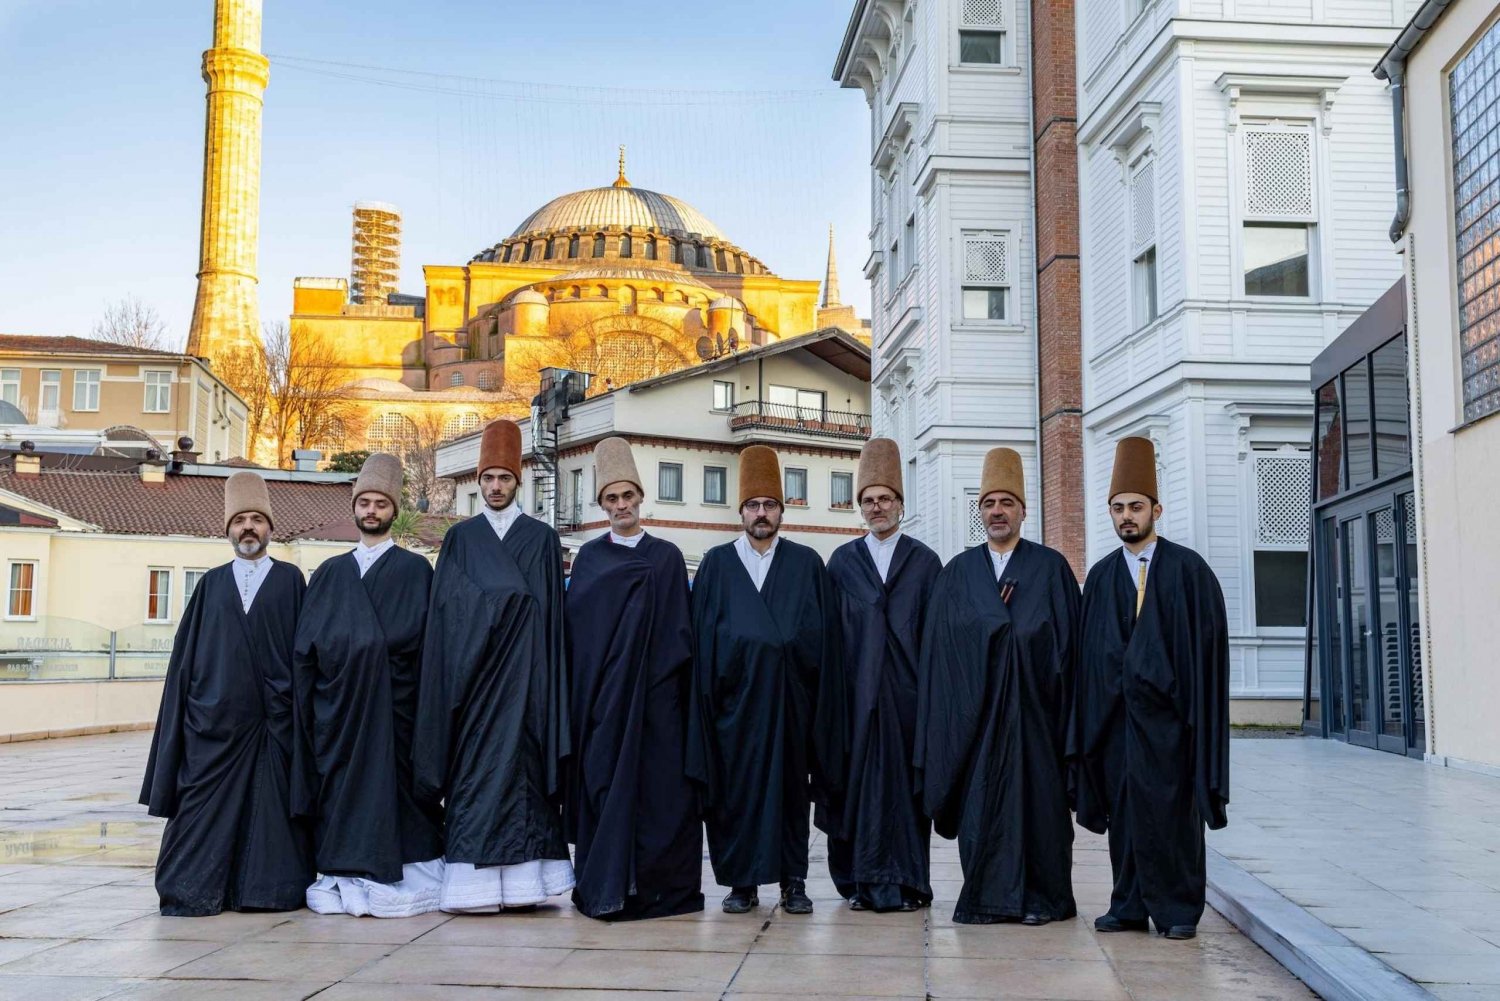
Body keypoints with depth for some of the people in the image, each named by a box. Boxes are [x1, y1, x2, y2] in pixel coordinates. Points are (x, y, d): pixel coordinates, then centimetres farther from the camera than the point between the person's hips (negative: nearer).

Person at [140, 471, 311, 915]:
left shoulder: (290, 580, 7)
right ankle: (194, 891, 7)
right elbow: (185, 654, 11)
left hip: (273, 723, -1)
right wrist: (182, 716, 2)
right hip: (215, 720, 2)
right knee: (206, 807, 1)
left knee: (272, 807, 0)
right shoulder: (211, 584, 13)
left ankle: (270, 888, 8)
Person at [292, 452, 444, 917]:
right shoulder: (329, 573, 16)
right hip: (336, 704, 3)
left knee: (390, 786, -5)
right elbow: (305, 645, 11)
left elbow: (418, 638, -2)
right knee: (339, 786, 1)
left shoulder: (414, 570, 6)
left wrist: (368, 651, -9)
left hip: (391, 703, -3)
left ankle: (395, 882, -1)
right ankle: (341, 878, 5)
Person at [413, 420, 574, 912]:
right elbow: (442, 614, 7)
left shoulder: (542, 538, 8)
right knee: (472, 769, -3)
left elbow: (551, 614, 5)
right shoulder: (459, 539, 10)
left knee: (520, 764, -4)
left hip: (522, 673, -1)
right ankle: (475, 882, -1)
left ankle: (521, 878, -1)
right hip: (471, 676, 1)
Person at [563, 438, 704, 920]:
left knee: (658, 785, -2)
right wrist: (583, 691, -2)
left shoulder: (666, 556, 6)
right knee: (603, 782, 1)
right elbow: (576, 627, 6)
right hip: (601, 693, 1)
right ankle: (605, 886, 7)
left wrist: (674, 678, -4)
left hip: (654, 693, -1)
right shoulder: (589, 558, 9)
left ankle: (657, 885, 5)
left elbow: (680, 628, 4)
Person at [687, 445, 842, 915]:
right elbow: (701, 635, 6)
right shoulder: (716, 564, 7)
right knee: (735, 785, 1)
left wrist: (818, 695, -1)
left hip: (789, 696, 0)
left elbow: (823, 635, 5)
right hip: (735, 695, 0)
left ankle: (793, 880, 11)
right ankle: (741, 881, 10)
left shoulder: (806, 563, 7)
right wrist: (708, 691, -2)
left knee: (790, 782, 4)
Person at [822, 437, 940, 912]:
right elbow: (830, 630, 7)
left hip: (907, 689, -1)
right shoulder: (842, 561, 10)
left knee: (905, 779, 0)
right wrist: (834, 689, -1)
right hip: (856, 690, 1)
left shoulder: (924, 561, 7)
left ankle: (906, 881, 7)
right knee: (858, 778, 2)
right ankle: (861, 880, 10)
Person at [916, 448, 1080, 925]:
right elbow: (939, 648, 7)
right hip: (974, 708, 2)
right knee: (978, 796, 2)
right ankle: (985, 896, 11)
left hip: (1032, 706, -1)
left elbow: (1067, 639, 1)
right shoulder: (957, 572, 10)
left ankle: (1040, 896, 12)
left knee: (1036, 795, 1)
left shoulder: (1051, 568, 5)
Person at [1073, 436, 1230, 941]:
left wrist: (1195, 706, -11)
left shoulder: (1187, 569, 0)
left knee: (1172, 807, -1)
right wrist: (1095, 707, 2)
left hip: (1167, 709, -3)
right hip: (1116, 710, 4)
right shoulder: (1101, 576, 11)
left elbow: (1208, 639, -4)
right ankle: (1130, 905, 15)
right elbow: (1091, 647, 10)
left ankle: (1179, 908, 8)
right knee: (1125, 809, 6)